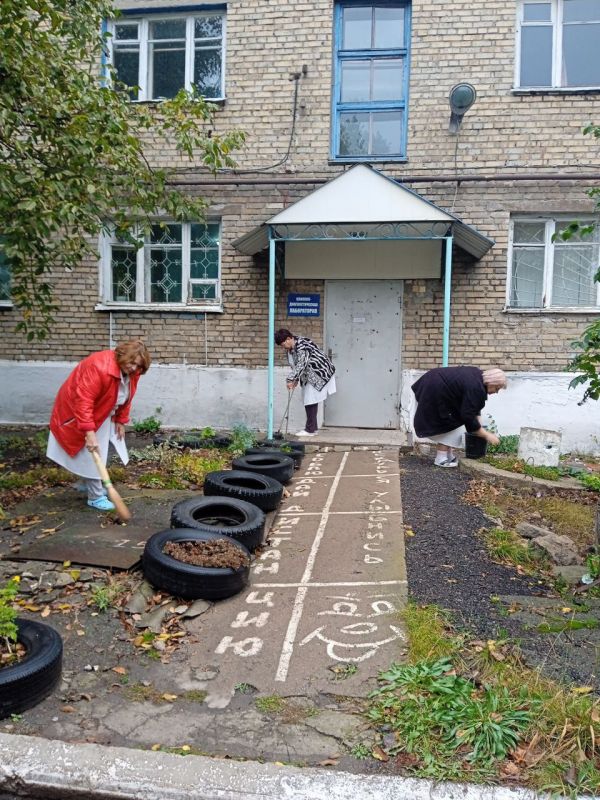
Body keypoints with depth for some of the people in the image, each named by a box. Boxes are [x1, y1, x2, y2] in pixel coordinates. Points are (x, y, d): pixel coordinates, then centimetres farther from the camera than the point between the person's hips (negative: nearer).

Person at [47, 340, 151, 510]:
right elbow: (84, 401, -39)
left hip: (102, 413, 8)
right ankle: (95, 497, 3)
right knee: (91, 454, -6)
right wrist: (89, 432, -42)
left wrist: (121, 421, 3)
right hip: (78, 409, -8)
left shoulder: (131, 372, -10)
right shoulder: (99, 367, -37)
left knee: (100, 452, 15)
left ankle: (87, 484, 36)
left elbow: (126, 398, 6)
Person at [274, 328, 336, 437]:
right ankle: (312, 428, 14)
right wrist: (296, 379, 2)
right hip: (309, 376, 10)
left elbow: (301, 365, -31)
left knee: (310, 400, -10)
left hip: (318, 373, -10)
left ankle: (310, 430, -6)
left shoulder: (302, 345, -25)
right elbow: (294, 365, 13)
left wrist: (291, 379, -31)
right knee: (307, 400, 8)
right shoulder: (291, 349, 5)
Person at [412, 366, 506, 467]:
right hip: (433, 393, -10)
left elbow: (474, 407, 13)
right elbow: (468, 418, -21)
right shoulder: (475, 388, -24)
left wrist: (480, 427, 8)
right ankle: (441, 459, 1)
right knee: (452, 425, -3)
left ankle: (449, 456, 19)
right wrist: (486, 435, -14)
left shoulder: (477, 376, 5)